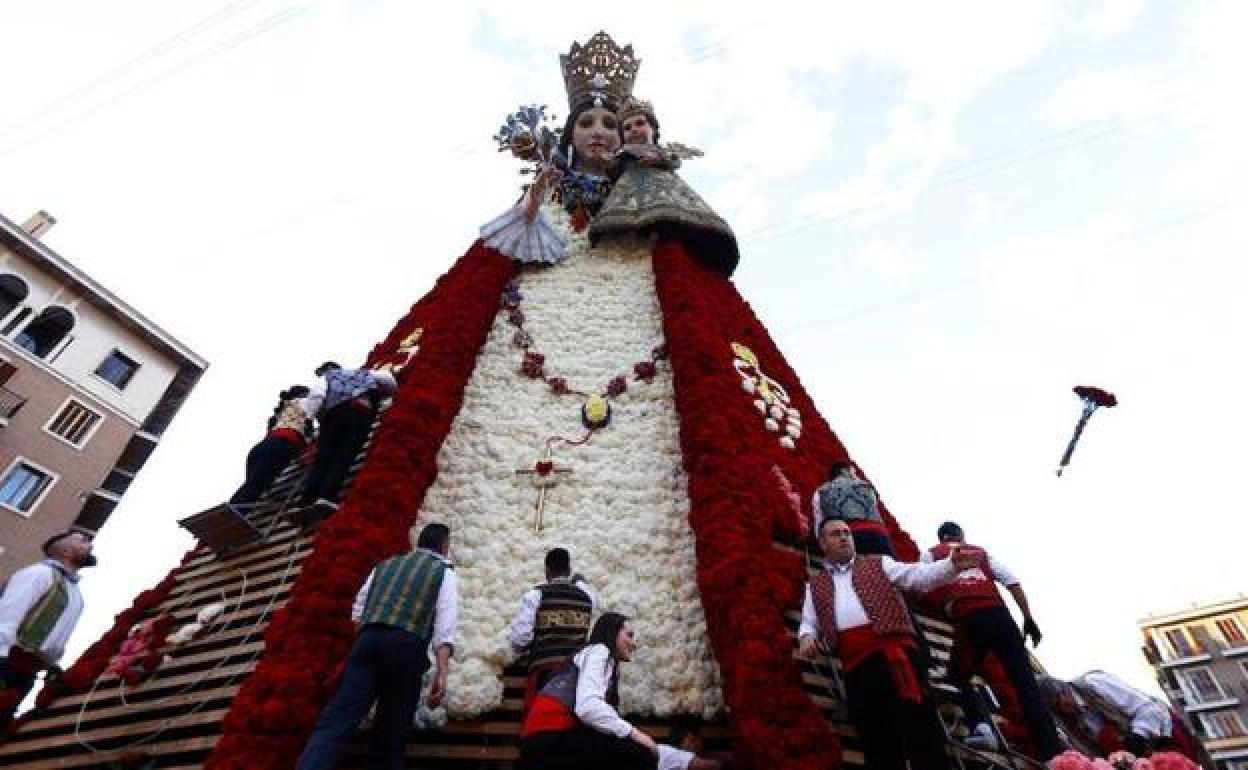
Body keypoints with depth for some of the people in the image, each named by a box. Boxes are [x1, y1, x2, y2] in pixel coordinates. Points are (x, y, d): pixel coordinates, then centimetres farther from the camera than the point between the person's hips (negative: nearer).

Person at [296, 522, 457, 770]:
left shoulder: (386, 564, 27)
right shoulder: (444, 572, 13)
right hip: (407, 646, -3)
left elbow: (358, 608, 24)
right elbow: (445, 625, 0)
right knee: (392, 726, 9)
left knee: (337, 717, -5)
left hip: (368, 638, 3)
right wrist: (441, 672, -4)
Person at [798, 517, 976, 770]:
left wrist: (952, 564, -14)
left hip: (892, 648, -2)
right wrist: (806, 637, -6)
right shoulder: (815, 585, 21)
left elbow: (918, 575, 4)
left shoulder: (878, 564, 16)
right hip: (855, 665, 2)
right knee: (875, 738, 6)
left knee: (917, 721, -11)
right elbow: (808, 622, 18)